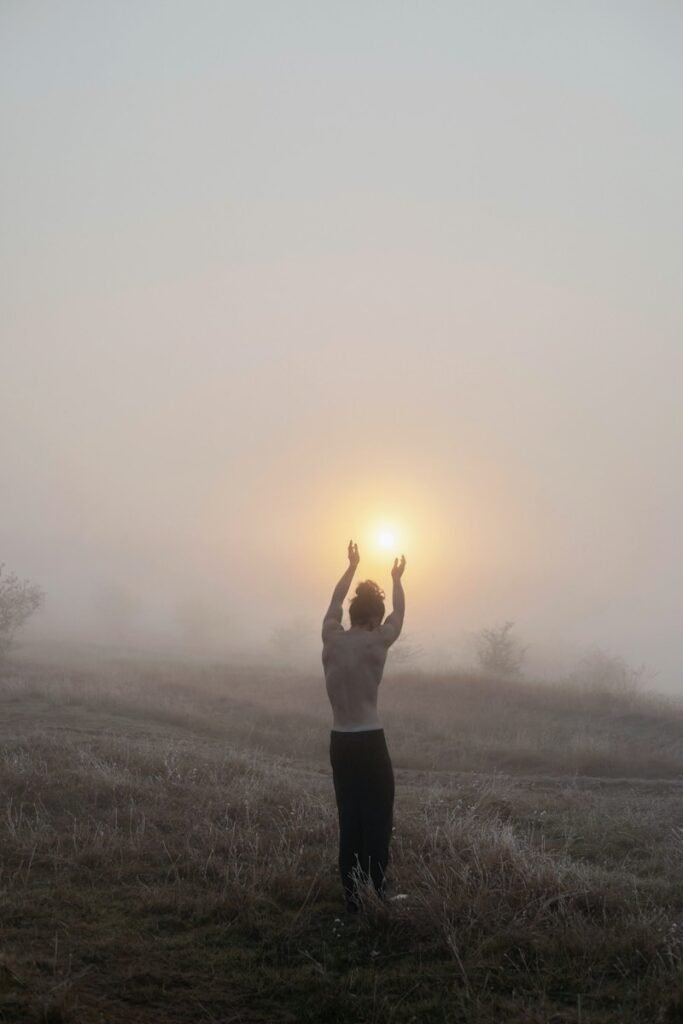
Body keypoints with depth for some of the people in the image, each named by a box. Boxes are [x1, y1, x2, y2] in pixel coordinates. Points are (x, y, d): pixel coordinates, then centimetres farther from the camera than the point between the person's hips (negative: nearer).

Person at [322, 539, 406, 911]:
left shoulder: (331, 637, -1)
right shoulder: (376, 643, -10)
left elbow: (335, 601, 18)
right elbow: (399, 613, 9)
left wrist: (352, 566, 32)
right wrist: (396, 579, 27)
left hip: (339, 742, 5)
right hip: (370, 743, -5)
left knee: (349, 821, 11)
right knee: (377, 821, 4)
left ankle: (351, 897, 17)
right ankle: (376, 897, 6)